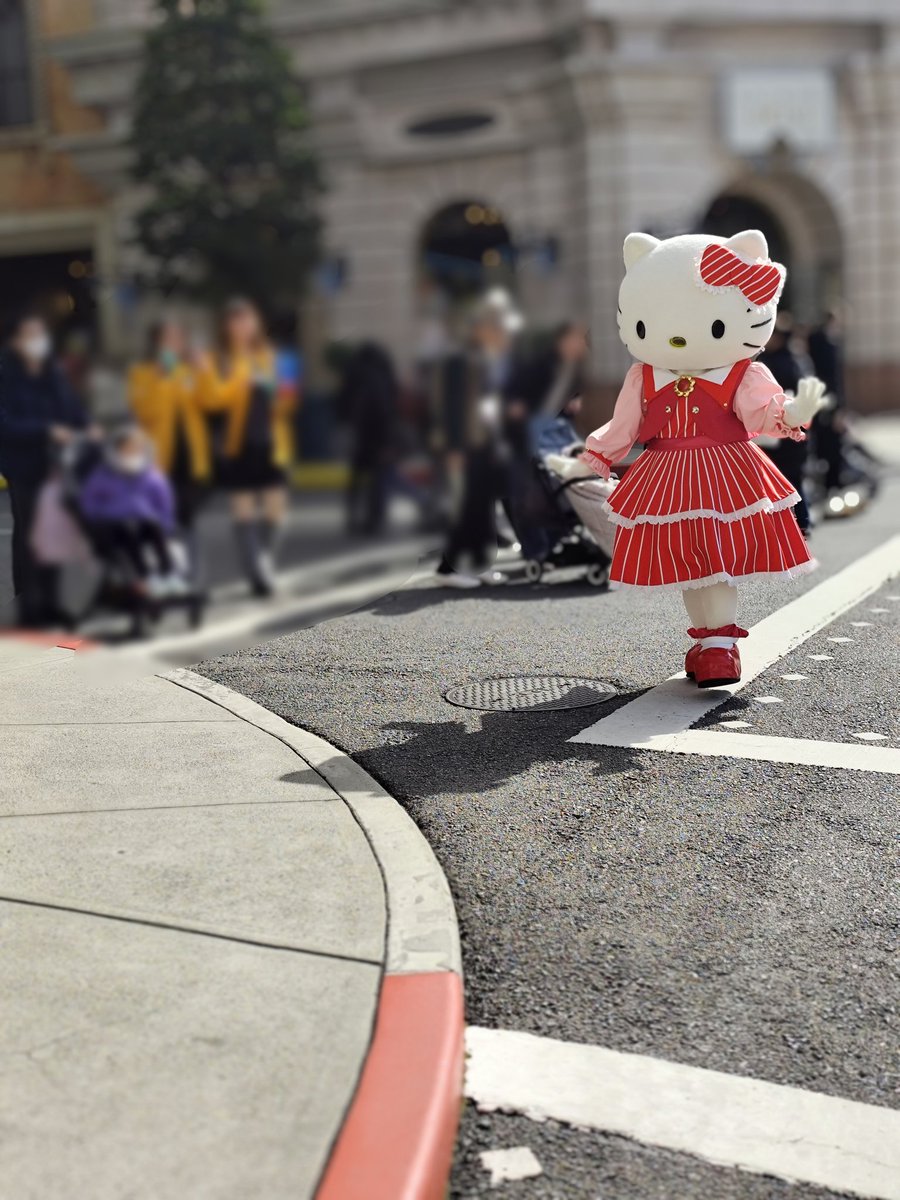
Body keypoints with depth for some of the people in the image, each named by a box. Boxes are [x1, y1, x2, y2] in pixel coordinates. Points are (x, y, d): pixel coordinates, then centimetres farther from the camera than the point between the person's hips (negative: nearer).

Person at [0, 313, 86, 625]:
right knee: (27, 534, -3)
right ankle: (28, 606, 3)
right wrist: (47, 430, -24)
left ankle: (49, 603, 20)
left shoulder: (54, 374, 7)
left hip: (54, 464, 5)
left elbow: (72, 409, 9)